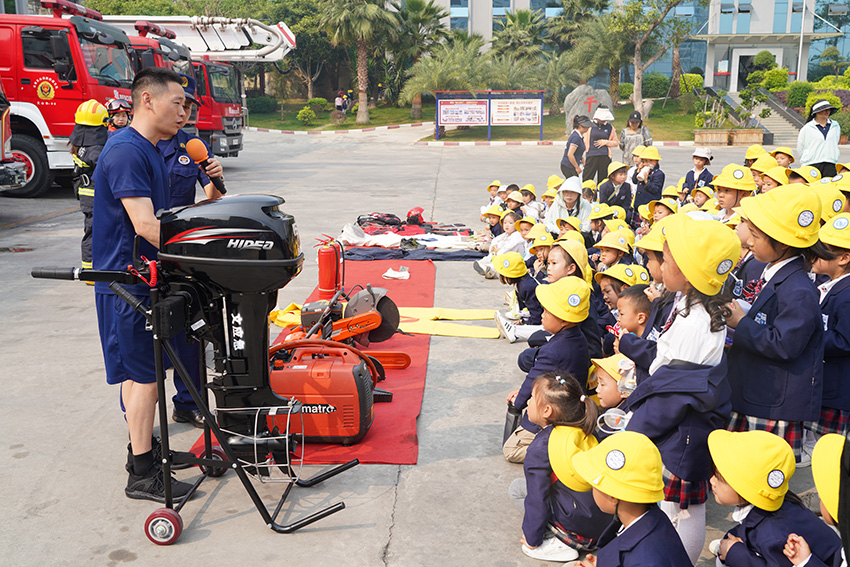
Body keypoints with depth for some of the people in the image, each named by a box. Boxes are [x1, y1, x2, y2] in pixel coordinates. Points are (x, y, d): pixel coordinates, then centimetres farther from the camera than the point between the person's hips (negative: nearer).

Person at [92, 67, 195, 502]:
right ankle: (142, 475, 6)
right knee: (145, 374, -4)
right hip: (126, 282, -10)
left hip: (143, 277, 10)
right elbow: (145, 226, -26)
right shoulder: (126, 152, -19)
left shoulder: (148, 150, 14)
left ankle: (144, 446, 32)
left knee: (140, 370, 18)